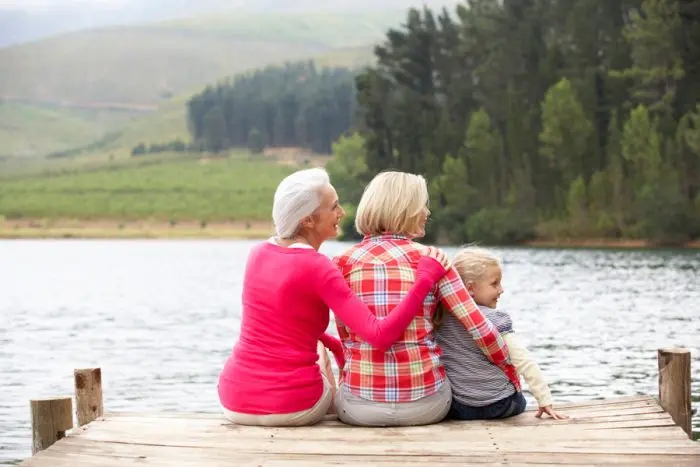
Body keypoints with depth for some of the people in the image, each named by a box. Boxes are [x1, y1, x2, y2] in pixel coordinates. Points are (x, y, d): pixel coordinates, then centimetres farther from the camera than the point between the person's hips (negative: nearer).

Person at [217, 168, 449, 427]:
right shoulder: (318, 268, -15)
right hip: (292, 407, -5)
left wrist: (334, 344, 32)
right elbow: (381, 336, -22)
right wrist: (426, 278, -17)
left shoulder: (258, 253, 5)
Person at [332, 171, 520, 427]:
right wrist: (510, 370, 10)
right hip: (425, 405, 0)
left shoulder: (343, 262, 1)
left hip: (360, 407, 1)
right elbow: (479, 327, -5)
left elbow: (347, 337, 8)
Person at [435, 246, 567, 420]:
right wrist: (545, 401, -14)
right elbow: (524, 362, -16)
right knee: (520, 401, 31)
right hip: (499, 406, -3)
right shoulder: (497, 320, -13)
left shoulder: (441, 318, -1)